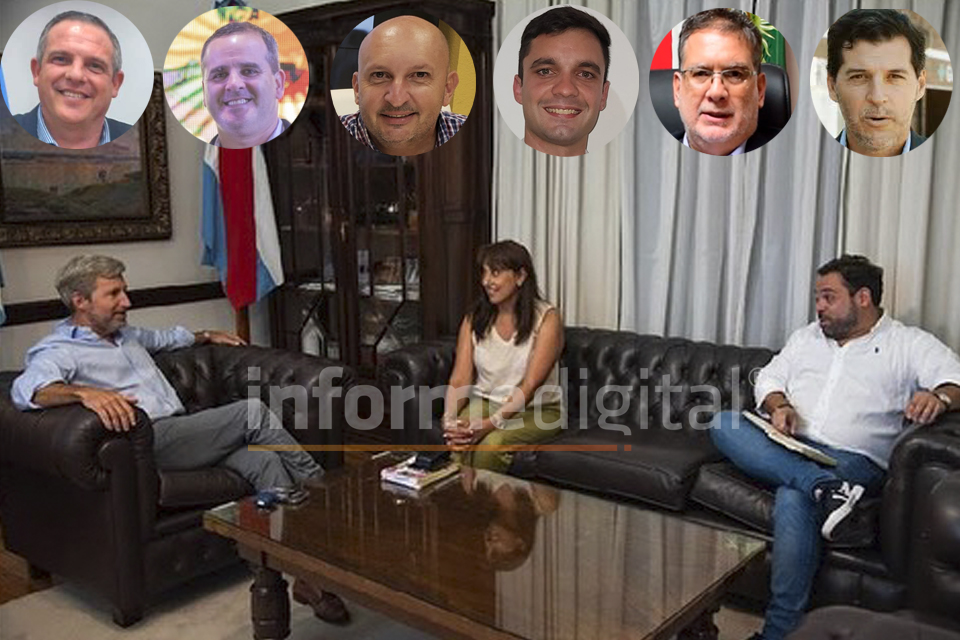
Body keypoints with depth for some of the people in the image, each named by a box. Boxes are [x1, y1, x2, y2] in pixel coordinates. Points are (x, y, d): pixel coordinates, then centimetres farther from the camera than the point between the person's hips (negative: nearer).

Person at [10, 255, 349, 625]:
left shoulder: (125, 335, 26)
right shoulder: (57, 351, 0)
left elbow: (165, 337, 48)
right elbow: (28, 389, -22)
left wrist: (207, 336, 36)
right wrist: (85, 392, -39)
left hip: (183, 434, 8)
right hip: (148, 442, -7)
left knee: (263, 460, -20)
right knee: (252, 412, -21)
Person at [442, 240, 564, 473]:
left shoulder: (546, 318, -11)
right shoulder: (474, 319, 3)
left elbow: (530, 385, -19)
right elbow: (460, 379, -5)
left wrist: (491, 423, -31)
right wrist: (449, 419, -25)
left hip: (537, 409, -3)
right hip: (485, 402, 3)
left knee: (492, 443, -32)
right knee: (460, 443, -29)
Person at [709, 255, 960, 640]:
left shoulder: (909, 344, 9)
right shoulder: (807, 337, 24)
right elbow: (769, 378, 19)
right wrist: (778, 405, -4)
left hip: (853, 460, -5)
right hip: (786, 450, 5)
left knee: (793, 499, -37)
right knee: (723, 423, -23)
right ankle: (825, 489, -36)